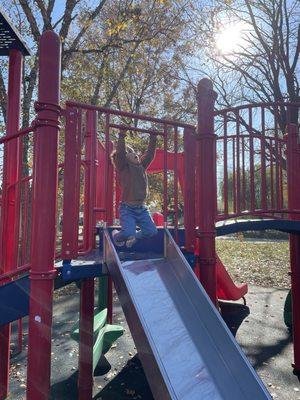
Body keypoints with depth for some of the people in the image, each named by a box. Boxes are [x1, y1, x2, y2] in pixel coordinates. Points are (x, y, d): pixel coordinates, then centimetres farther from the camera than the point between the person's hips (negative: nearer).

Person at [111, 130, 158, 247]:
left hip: (142, 208, 6)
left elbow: (150, 154, 15)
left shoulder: (142, 166, 14)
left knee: (152, 231, -1)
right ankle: (116, 235, 19)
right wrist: (121, 136, -19)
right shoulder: (123, 167, -3)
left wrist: (153, 140, 13)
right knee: (128, 232, -20)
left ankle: (134, 237, 30)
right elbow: (120, 153, -17)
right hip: (128, 208, -6)